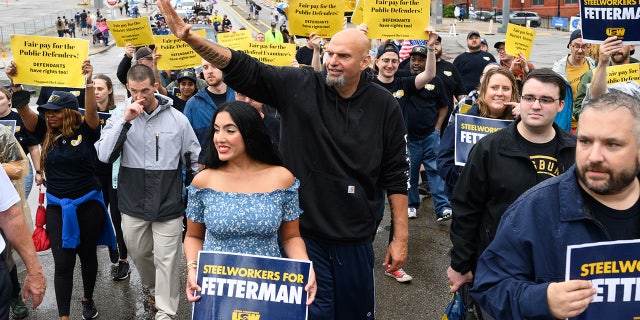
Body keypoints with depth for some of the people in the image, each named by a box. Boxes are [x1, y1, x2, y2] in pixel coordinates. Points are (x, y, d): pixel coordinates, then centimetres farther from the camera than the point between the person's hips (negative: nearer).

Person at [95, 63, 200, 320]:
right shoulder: (120, 117, -2)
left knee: (166, 261, 2)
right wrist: (125, 121, -19)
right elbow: (104, 155, -13)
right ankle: (153, 289, 47)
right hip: (133, 203, 2)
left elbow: (195, 161, 4)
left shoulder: (177, 119, -4)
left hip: (168, 204, -2)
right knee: (139, 255, 20)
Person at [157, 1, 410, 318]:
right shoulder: (298, 86, -7)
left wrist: (400, 236, 0)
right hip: (303, 232, -1)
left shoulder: (384, 106, -5)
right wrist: (189, 37, -27)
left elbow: (395, 174, 0)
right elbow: (242, 69, -13)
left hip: (355, 240, 1)